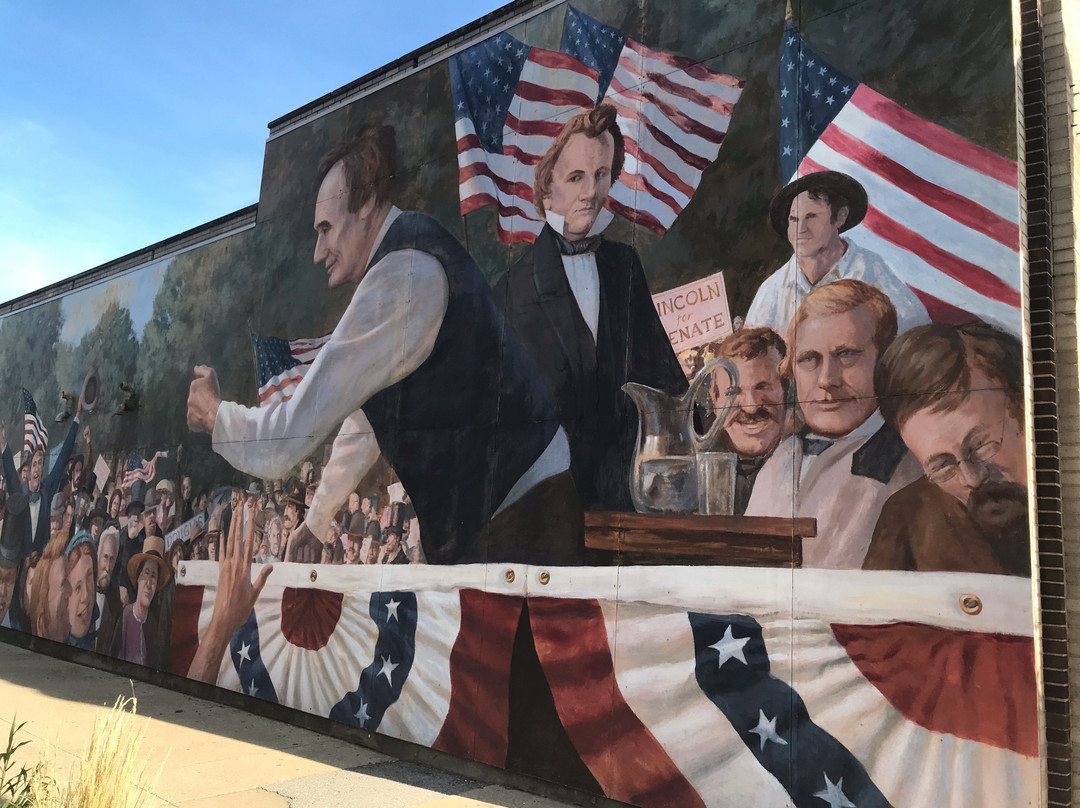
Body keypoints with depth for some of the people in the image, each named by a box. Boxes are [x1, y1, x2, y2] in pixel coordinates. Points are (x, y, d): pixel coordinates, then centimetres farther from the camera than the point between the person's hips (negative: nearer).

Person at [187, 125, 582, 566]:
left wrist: (214, 412, 5)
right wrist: (316, 521, 30)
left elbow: (281, 443, -17)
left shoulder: (405, 273, -20)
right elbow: (363, 422, 22)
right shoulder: (411, 270, 13)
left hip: (517, 527, -9)